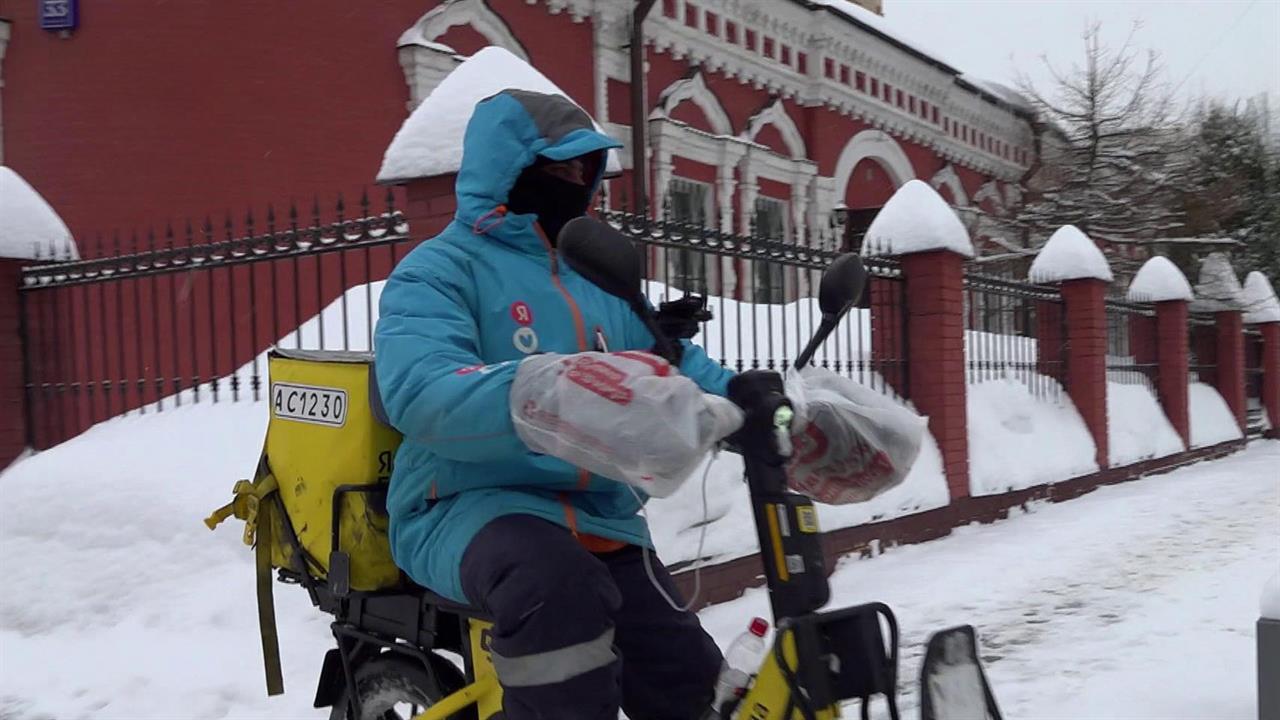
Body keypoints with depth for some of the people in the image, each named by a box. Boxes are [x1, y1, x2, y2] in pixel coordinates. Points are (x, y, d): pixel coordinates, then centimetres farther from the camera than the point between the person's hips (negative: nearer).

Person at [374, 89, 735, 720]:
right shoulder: (440, 270, -6)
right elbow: (420, 394, -25)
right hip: (470, 507, -6)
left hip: (597, 519, 7)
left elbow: (674, 368, 12)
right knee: (559, 588, -38)